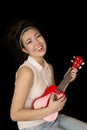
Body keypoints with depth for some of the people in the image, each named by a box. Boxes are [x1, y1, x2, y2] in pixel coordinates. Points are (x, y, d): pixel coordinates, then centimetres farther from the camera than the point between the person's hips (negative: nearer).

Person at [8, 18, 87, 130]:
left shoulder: (49, 67, 2)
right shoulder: (26, 71, -22)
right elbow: (15, 114, -23)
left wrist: (66, 81, -1)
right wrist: (50, 110, -22)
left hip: (54, 118, 8)